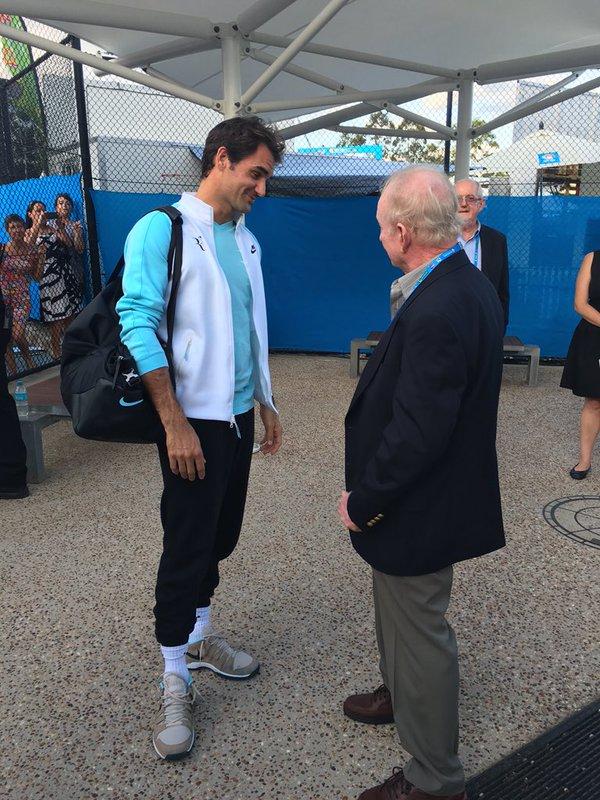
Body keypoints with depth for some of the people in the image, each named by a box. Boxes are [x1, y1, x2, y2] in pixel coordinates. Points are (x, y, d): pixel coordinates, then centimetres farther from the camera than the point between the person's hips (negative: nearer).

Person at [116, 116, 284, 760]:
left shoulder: (245, 240, 12)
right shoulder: (162, 229, -10)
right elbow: (137, 324, -17)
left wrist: (265, 403, 18)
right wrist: (175, 425, -20)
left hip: (238, 415, 7)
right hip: (194, 420, -7)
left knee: (220, 538, 16)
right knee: (186, 548, 1)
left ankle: (199, 638, 38)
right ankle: (174, 684, 20)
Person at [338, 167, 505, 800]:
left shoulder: (435, 311, -30)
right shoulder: (471, 285, 2)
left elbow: (416, 434, -31)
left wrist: (363, 500, -16)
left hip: (419, 509, -10)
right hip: (438, 490, 10)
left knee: (418, 630, 10)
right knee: (398, 610, 29)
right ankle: (400, 694, 56)